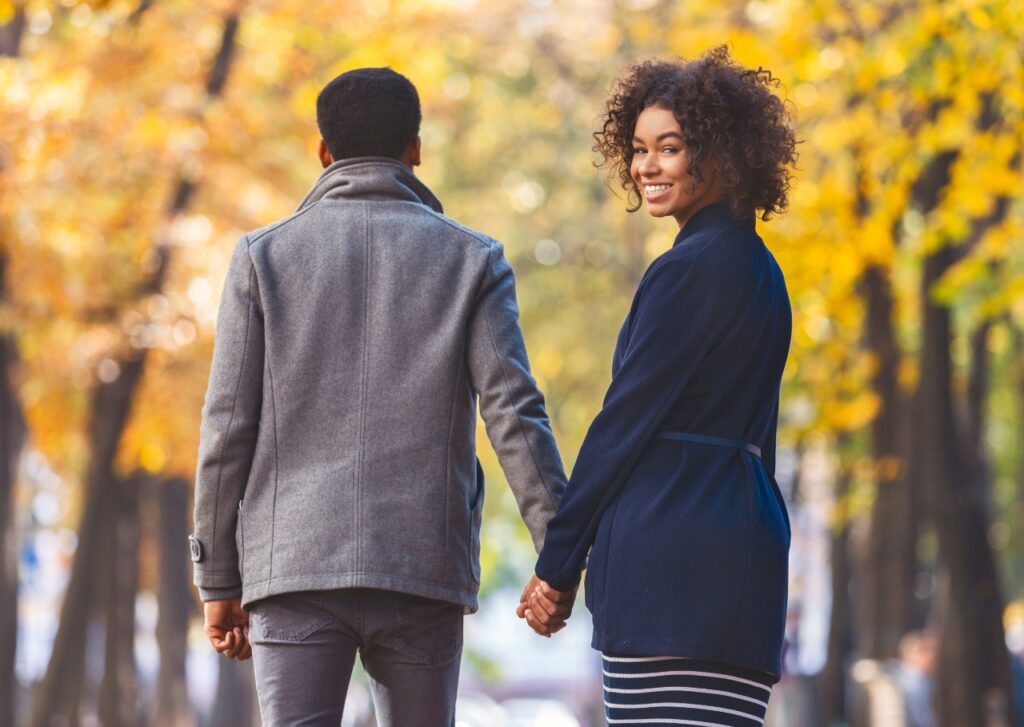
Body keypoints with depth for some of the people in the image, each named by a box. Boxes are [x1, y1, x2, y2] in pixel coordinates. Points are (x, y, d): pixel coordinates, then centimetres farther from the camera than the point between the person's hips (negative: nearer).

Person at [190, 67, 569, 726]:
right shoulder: (472, 260, 7)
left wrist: (219, 580, 9)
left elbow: (228, 428, 4)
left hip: (294, 568, 0)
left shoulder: (264, 256, 7)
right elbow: (515, 415, -4)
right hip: (423, 571, 1)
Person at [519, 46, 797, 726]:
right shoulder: (758, 267, 19)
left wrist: (558, 562, -6)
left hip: (671, 553, -9)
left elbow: (626, 421, -10)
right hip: (748, 540, 9)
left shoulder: (688, 270, -10)